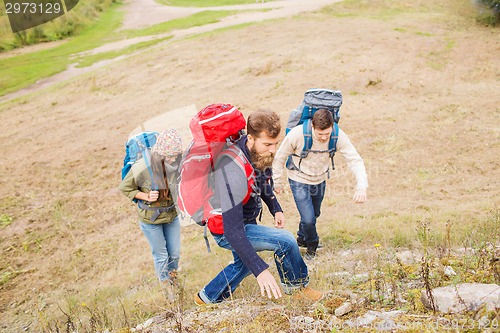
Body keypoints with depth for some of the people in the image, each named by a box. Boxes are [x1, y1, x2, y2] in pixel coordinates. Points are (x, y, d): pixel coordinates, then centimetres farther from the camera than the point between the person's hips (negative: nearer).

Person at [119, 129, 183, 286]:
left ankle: (172, 276, 50)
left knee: (175, 253, 19)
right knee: (161, 256, 14)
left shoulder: (176, 163, -20)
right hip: (151, 219, -3)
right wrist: (146, 197, -24)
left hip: (172, 214, 3)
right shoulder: (141, 168, -29)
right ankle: (166, 283, 41)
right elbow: (124, 188, -11)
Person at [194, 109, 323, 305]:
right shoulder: (234, 172, -39)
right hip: (226, 230, -9)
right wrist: (260, 270, -44)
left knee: (244, 263, 29)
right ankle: (297, 287, 7)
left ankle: (207, 298, 48)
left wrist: (275, 209, -1)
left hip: (247, 221, 9)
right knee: (285, 240, -20)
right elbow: (233, 230, -41)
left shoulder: (259, 153, -12)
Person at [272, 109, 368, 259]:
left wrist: (362, 186, -41)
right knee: (308, 219, -10)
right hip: (299, 180, -4)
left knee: (314, 214, 21)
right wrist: (277, 182, -5)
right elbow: (280, 158, -15)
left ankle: (302, 239, 50)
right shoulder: (297, 134, -31)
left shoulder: (338, 136, -25)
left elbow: (355, 159, -25)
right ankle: (312, 244, 23)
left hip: (320, 180, 4)